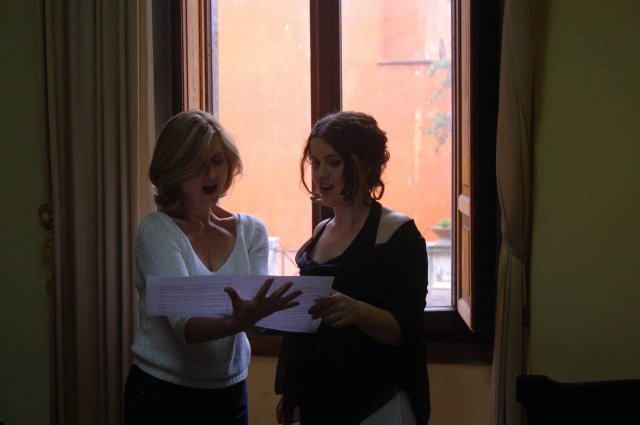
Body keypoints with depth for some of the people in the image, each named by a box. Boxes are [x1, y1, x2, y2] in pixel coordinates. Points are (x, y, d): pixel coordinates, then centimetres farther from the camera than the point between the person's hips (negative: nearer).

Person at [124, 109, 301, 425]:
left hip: (229, 391, 3)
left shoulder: (251, 231, 2)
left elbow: (256, 308, -8)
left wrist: (256, 312, -31)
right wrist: (235, 323, -41)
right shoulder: (156, 230, -11)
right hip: (162, 395, -3)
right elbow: (183, 324, -23)